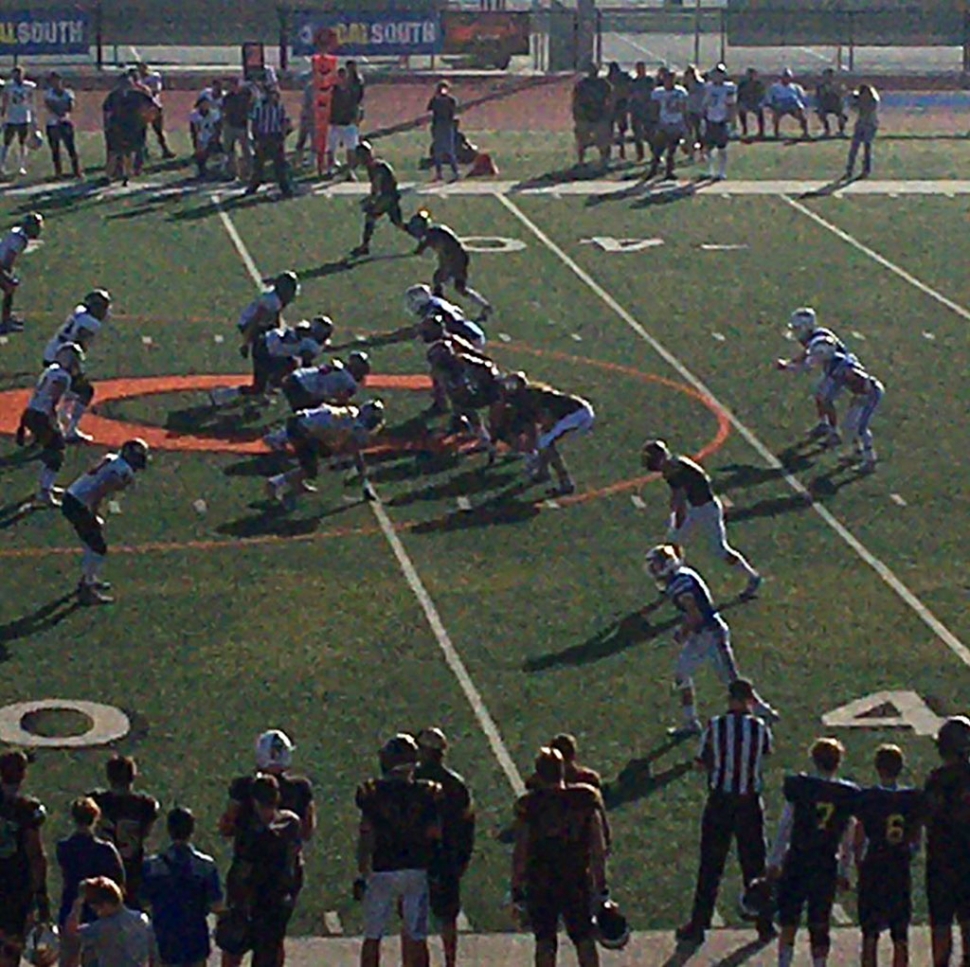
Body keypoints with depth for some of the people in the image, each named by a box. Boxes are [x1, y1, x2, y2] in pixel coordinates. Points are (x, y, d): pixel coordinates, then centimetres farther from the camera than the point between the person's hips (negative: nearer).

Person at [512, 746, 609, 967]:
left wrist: (516, 889, -2)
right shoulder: (586, 800, -5)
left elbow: (520, 853, -10)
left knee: (545, 943, 8)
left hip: (540, 884, -1)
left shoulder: (528, 805, -11)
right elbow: (599, 847, -2)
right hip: (579, 882, 2)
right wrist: (601, 884, 6)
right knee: (585, 940, 13)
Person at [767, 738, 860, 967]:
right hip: (827, 868, 1)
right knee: (820, 925, 9)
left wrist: (774, 861, 2)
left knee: (788, 922, 7)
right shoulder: (848, 794, 0)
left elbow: (784, 827, -4)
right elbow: (848, 839, 4)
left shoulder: (799, 787, -6)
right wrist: (844, 871, 13)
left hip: (796, 863, -1)